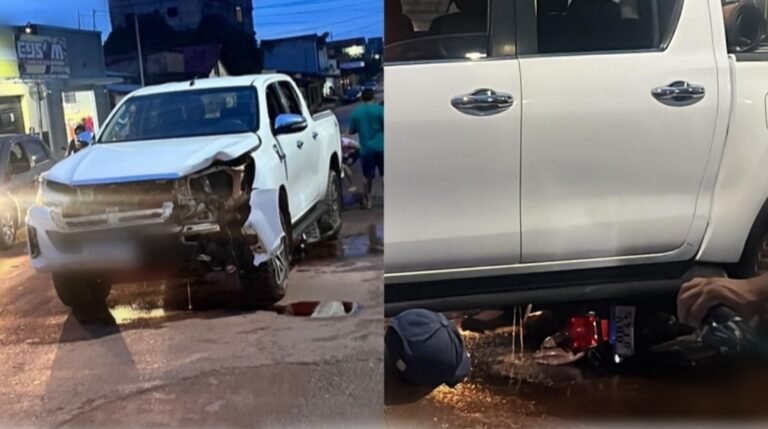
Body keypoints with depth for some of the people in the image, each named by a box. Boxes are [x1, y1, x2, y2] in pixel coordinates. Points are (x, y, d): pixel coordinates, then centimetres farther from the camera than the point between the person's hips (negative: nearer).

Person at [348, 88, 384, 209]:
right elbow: (385, 127, -7)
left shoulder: (356, 112, 3)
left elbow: (351, 131, 9)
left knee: (368, 177, 13)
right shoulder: (379, 109, -6)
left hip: (366, 149, 2)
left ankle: (368, 200, 16)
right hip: (380, 147, -2)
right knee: (385, 175, 8)